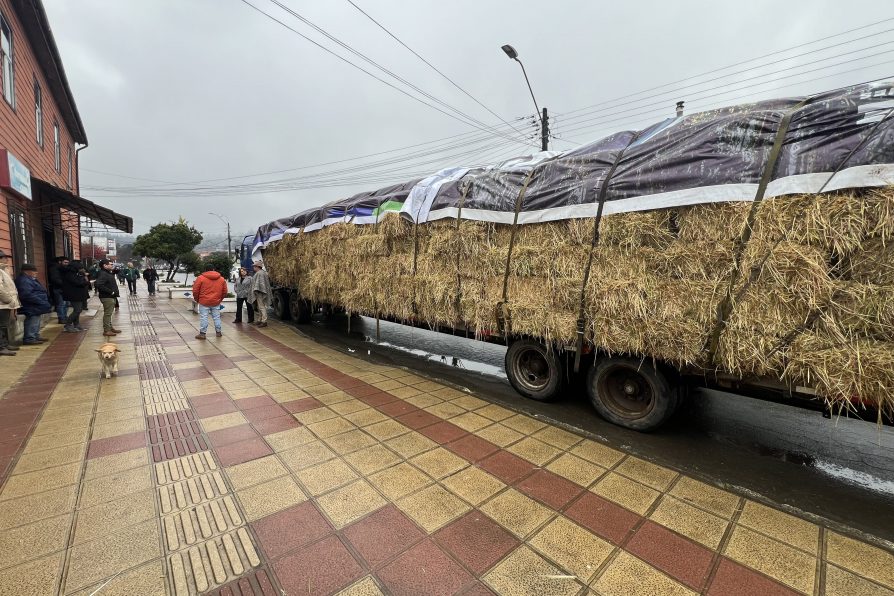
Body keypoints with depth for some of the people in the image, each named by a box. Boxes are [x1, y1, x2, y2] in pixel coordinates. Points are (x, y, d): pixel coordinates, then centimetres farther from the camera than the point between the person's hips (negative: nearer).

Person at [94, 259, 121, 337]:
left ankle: (110, 328, 28)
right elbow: (97, 284, -30)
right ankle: (106, 330, 1)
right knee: (107, 314, -5)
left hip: (111, 297, 10)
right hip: (107, 297, -10)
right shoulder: (102, 274, -17)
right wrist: (110, 291, -25)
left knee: (109, 313, 18)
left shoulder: (108, 273, 14)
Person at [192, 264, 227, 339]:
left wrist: (197, 299, 12)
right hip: (216, 302, 3)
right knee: (217, 317, 12)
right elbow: (224, 292, 9)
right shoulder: (222, 279, 6)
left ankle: (202, 333, 6)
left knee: (203, 318, 3)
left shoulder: (200, 278, -5)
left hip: (204, 302, -3)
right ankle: (218, 332, 19)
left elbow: (195, 291, -3)